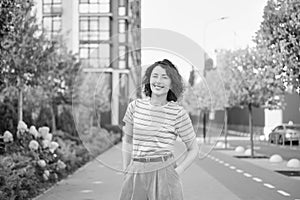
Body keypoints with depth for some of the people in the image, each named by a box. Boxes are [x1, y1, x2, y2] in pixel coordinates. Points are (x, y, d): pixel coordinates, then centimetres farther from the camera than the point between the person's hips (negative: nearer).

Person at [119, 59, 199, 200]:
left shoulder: (178, 113, -3)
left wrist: (176, 173, -5)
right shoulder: (135, 106, 3)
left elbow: (193, 149, 5)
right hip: (136, 176, 2)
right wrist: (127, 172, 7)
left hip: (164, 173, -2)